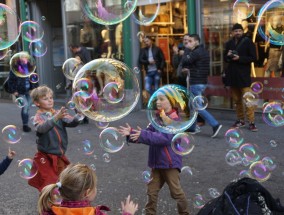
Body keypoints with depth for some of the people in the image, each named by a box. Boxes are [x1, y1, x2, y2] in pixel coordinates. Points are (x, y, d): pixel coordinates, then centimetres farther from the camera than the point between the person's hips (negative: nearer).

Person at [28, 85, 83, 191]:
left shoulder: (58, 113, 3)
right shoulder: (39, 117, -9)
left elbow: (71, 122, -10)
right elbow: (41, 128, -30)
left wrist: (79, 115, -31)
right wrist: (56, 117, -45)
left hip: (60, 156, 4)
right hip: (45, 158, -4)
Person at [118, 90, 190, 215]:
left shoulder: (174, 120, -15)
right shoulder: (158, 118, 7)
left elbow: (164, 138, -27)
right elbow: (148, 133, 3)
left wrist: (143, 135, -35)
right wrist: (132, 133, -12)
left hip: (170, 163, -6)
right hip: (157, 162, 7)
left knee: (176, 191, 3)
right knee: (152, 191, 11)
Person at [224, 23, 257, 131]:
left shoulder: (247, 42, -3)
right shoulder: (229, 43, 12)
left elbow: (253, 57, -7)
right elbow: (225, 58, 19)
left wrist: (239, 58, -17)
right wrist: (228, 56, -4)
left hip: (244, 75, -5)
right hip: (232, 75, 5)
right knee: (236, 100, 11)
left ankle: (251, 122, -9)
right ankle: (240, 120, 21)